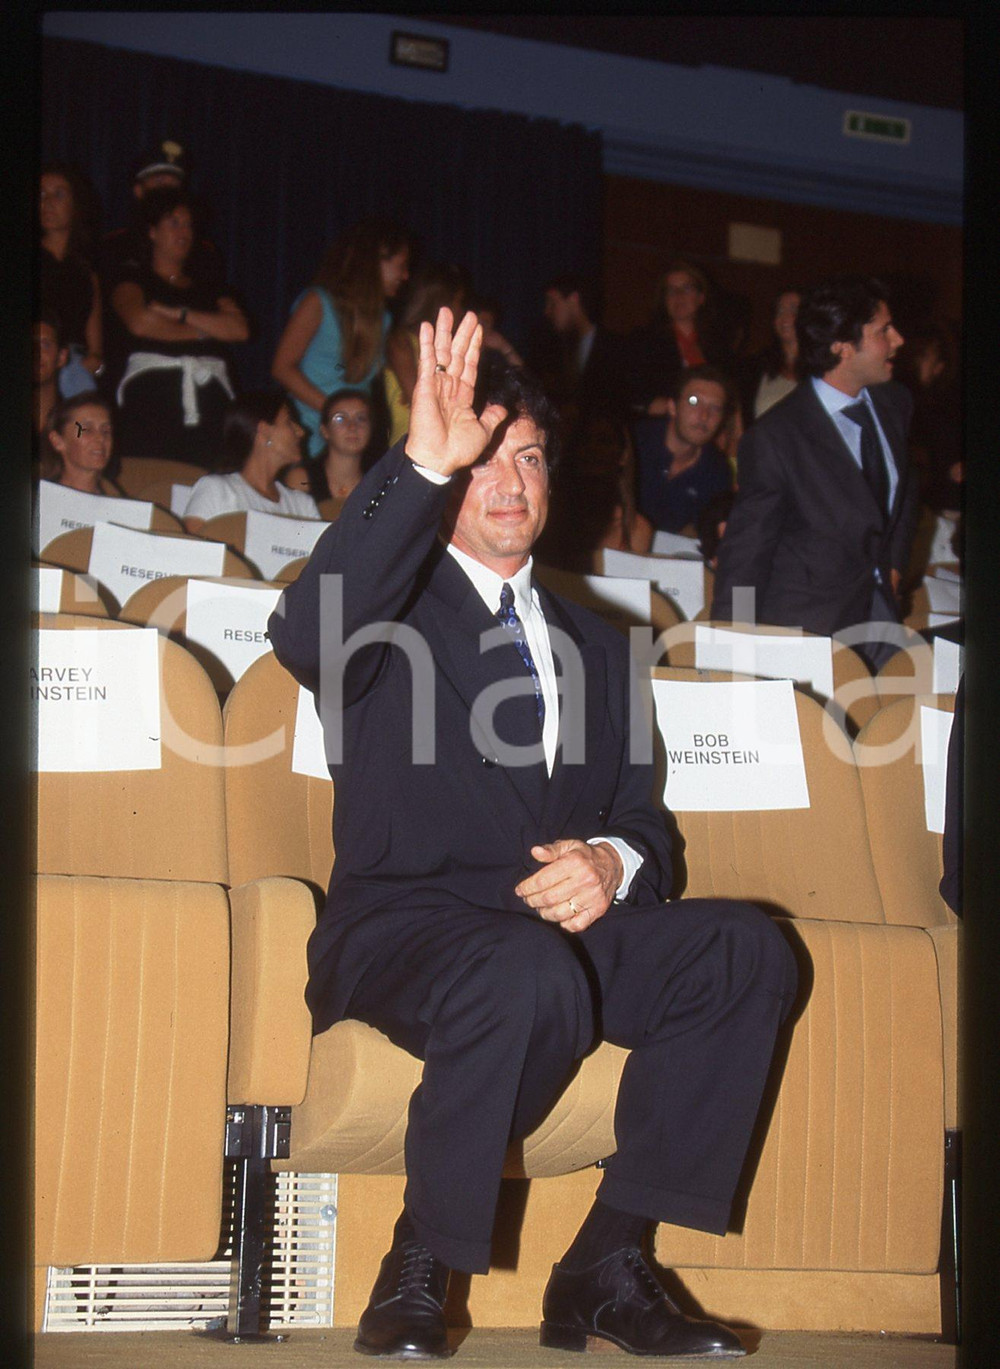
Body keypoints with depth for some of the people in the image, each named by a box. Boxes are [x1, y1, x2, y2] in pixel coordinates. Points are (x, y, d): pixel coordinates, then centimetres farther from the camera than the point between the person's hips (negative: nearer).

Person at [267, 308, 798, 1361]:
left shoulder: (594, 642, 24)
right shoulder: (400, 608, 6)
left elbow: (641, 812, 20)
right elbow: (306, 639, -20)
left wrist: (612, 863, -6)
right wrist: (423, 464, -26)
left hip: (564, 929, 6)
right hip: (403, 925, -5)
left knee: (745, 948, -21)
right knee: (532, 973, -38)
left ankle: (606, 1268, -16)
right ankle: (417, 1275, -19)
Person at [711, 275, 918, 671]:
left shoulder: (894, 404, 5)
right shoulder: (775, 438, -17)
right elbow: (745, 552, -12)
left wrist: (894, 563, 14)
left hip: (879, 616, 6)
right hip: (805, 626, -6)